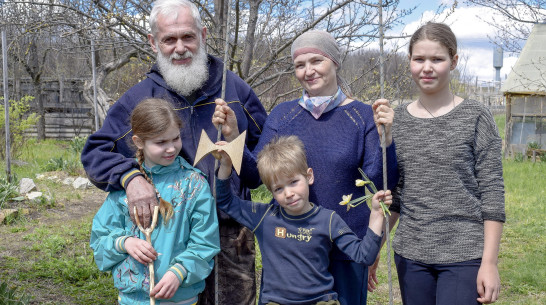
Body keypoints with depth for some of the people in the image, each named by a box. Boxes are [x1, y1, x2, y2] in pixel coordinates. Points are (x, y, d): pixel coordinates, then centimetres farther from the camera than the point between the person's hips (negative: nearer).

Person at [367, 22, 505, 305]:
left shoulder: (475, 117, -4)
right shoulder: (398, 120, 5)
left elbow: (492, 191, -5)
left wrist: (490, 262, -9)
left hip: (464, 257, -3)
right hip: (410, 256, 3)